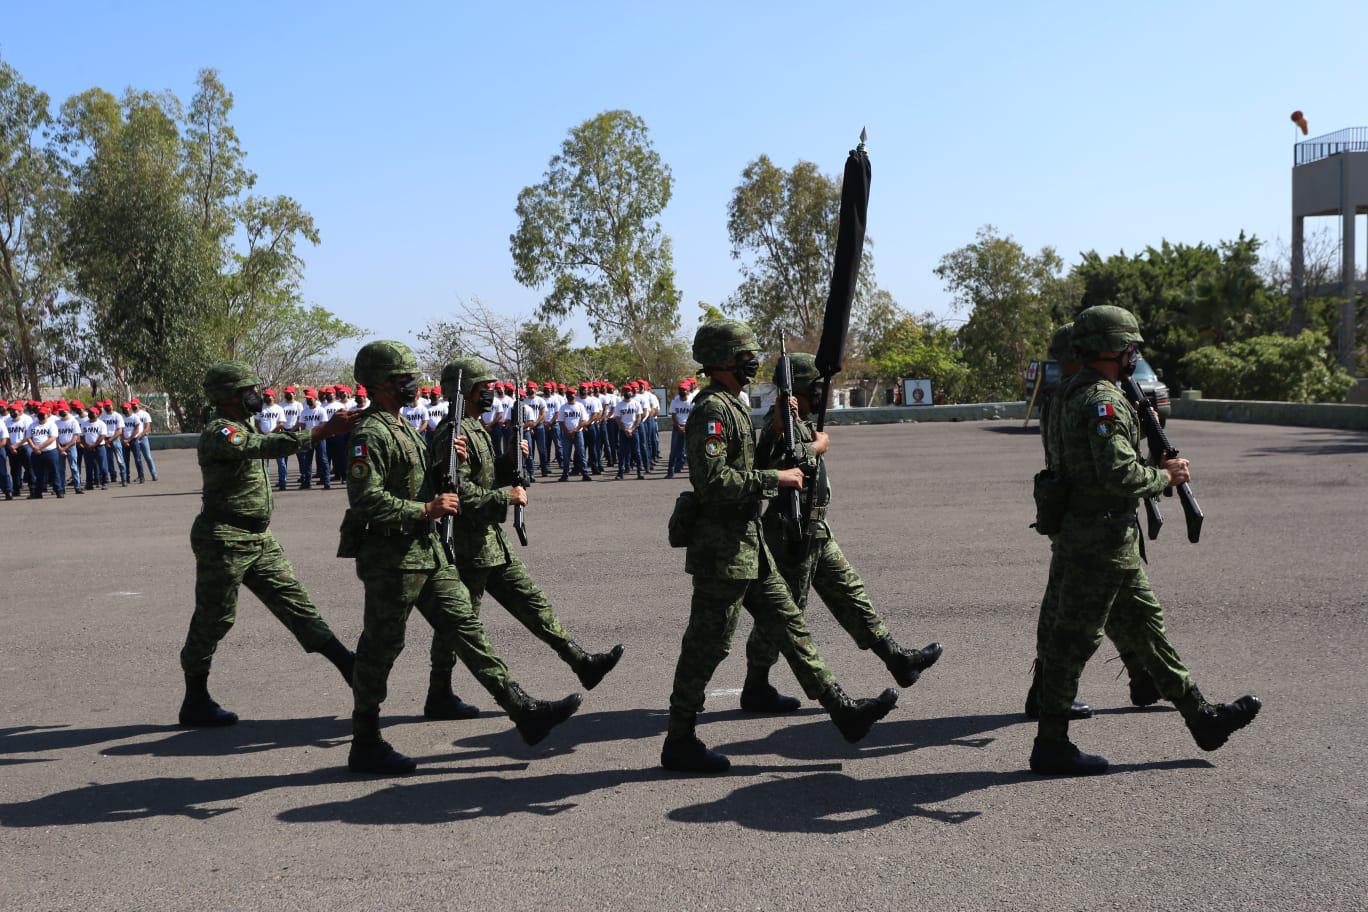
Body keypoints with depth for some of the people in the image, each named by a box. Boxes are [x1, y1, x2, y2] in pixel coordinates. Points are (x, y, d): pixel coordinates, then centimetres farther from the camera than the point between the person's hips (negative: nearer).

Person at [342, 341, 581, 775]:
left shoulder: (402, 427, 16)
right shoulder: (370, 434, -15)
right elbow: (365, 500, -24)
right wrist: (426, 509, -22)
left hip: (427, 552, 9)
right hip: (391, 557, -9)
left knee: (465, 628, 7)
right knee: (380, 650, 1)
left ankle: (524, 711, 7)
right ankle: (365, 746, 13)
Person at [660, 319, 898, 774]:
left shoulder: (730, 406, 16)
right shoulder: (713, 409, -17)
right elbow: (713, 480, -27)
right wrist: (775, 479, -20)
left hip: (748, 544, 10)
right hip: (722, 547, -10)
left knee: (789, 624, 11)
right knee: (707, 643, -1)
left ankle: (843, 710, 16)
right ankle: (679, 743, 9)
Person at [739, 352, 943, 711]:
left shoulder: (799, 422, 16)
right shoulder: (784, 424, -18)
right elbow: (794, 460, -35)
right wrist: (819, 444, -24)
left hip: (815, 532, 10)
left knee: (849, 593, 12)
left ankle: (898, 659, 18)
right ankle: (756, 689, 9)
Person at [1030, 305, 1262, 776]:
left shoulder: (1077, 393, 13)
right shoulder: (1102, 401, -19)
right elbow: (1120, 475, -28)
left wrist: (1160, 468, 12)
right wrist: (1165, 477, -11)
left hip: (1112, 541, 11)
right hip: (1099, 540, -11)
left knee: (1145, 626, 16)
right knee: (1073, 640, -3)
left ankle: (1202, 718, 27)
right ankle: (1050, 746, 6)